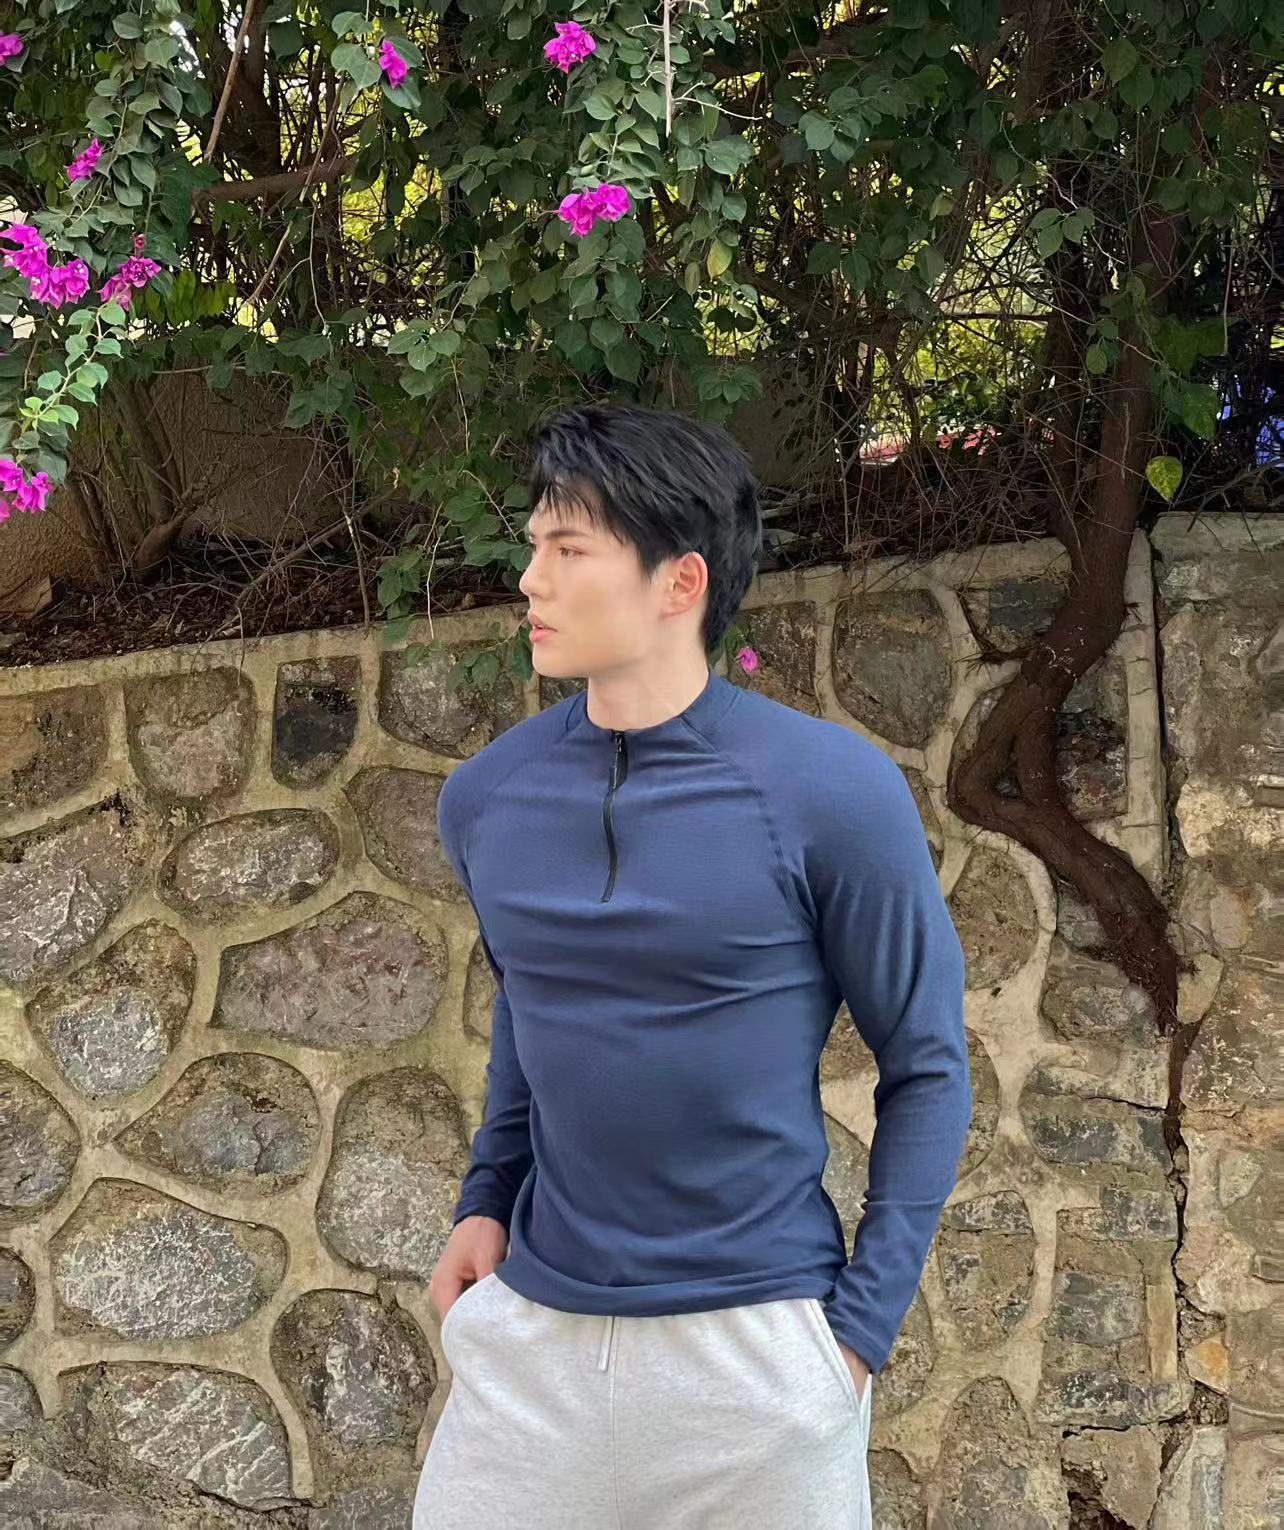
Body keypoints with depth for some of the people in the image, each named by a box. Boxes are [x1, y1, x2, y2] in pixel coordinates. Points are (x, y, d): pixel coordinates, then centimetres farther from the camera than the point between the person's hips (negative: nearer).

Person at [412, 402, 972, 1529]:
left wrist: (863, 1323, -9)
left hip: (760, 1341, -3)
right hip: (533, 1329, 4)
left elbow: (927, 1068, -5)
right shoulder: (484, 800, -1)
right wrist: (488, 1197, 7)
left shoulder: (832, 793, -13)